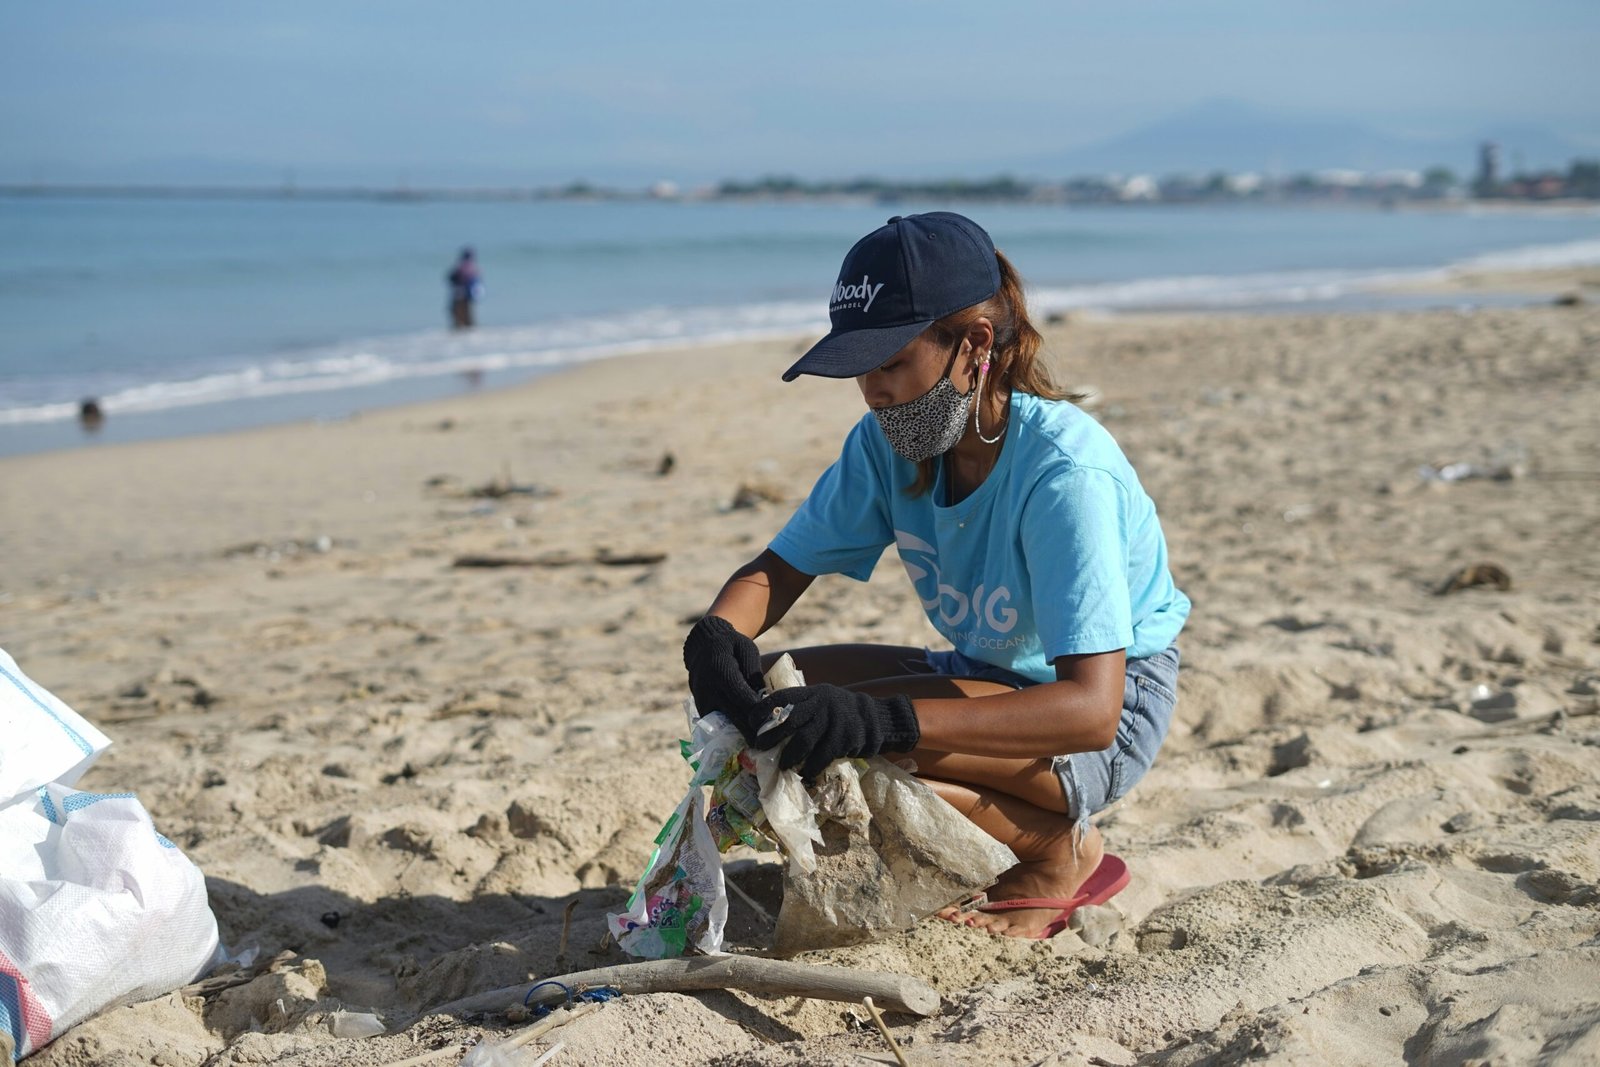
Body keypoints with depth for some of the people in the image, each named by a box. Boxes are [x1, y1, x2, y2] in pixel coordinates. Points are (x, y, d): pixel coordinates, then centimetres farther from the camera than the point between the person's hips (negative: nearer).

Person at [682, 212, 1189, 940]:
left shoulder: (1065, 471, -30)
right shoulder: (891, 443, -9)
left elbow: (1090, 708, -38)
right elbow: (778, 572, -2)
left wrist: (882, 722, -49)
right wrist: (716, 636, -28)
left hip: (1114, 712, -8)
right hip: (989, 677, 8)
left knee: (849, 738, -29)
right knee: (772, 696, -11)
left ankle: (1060, 851, -5)